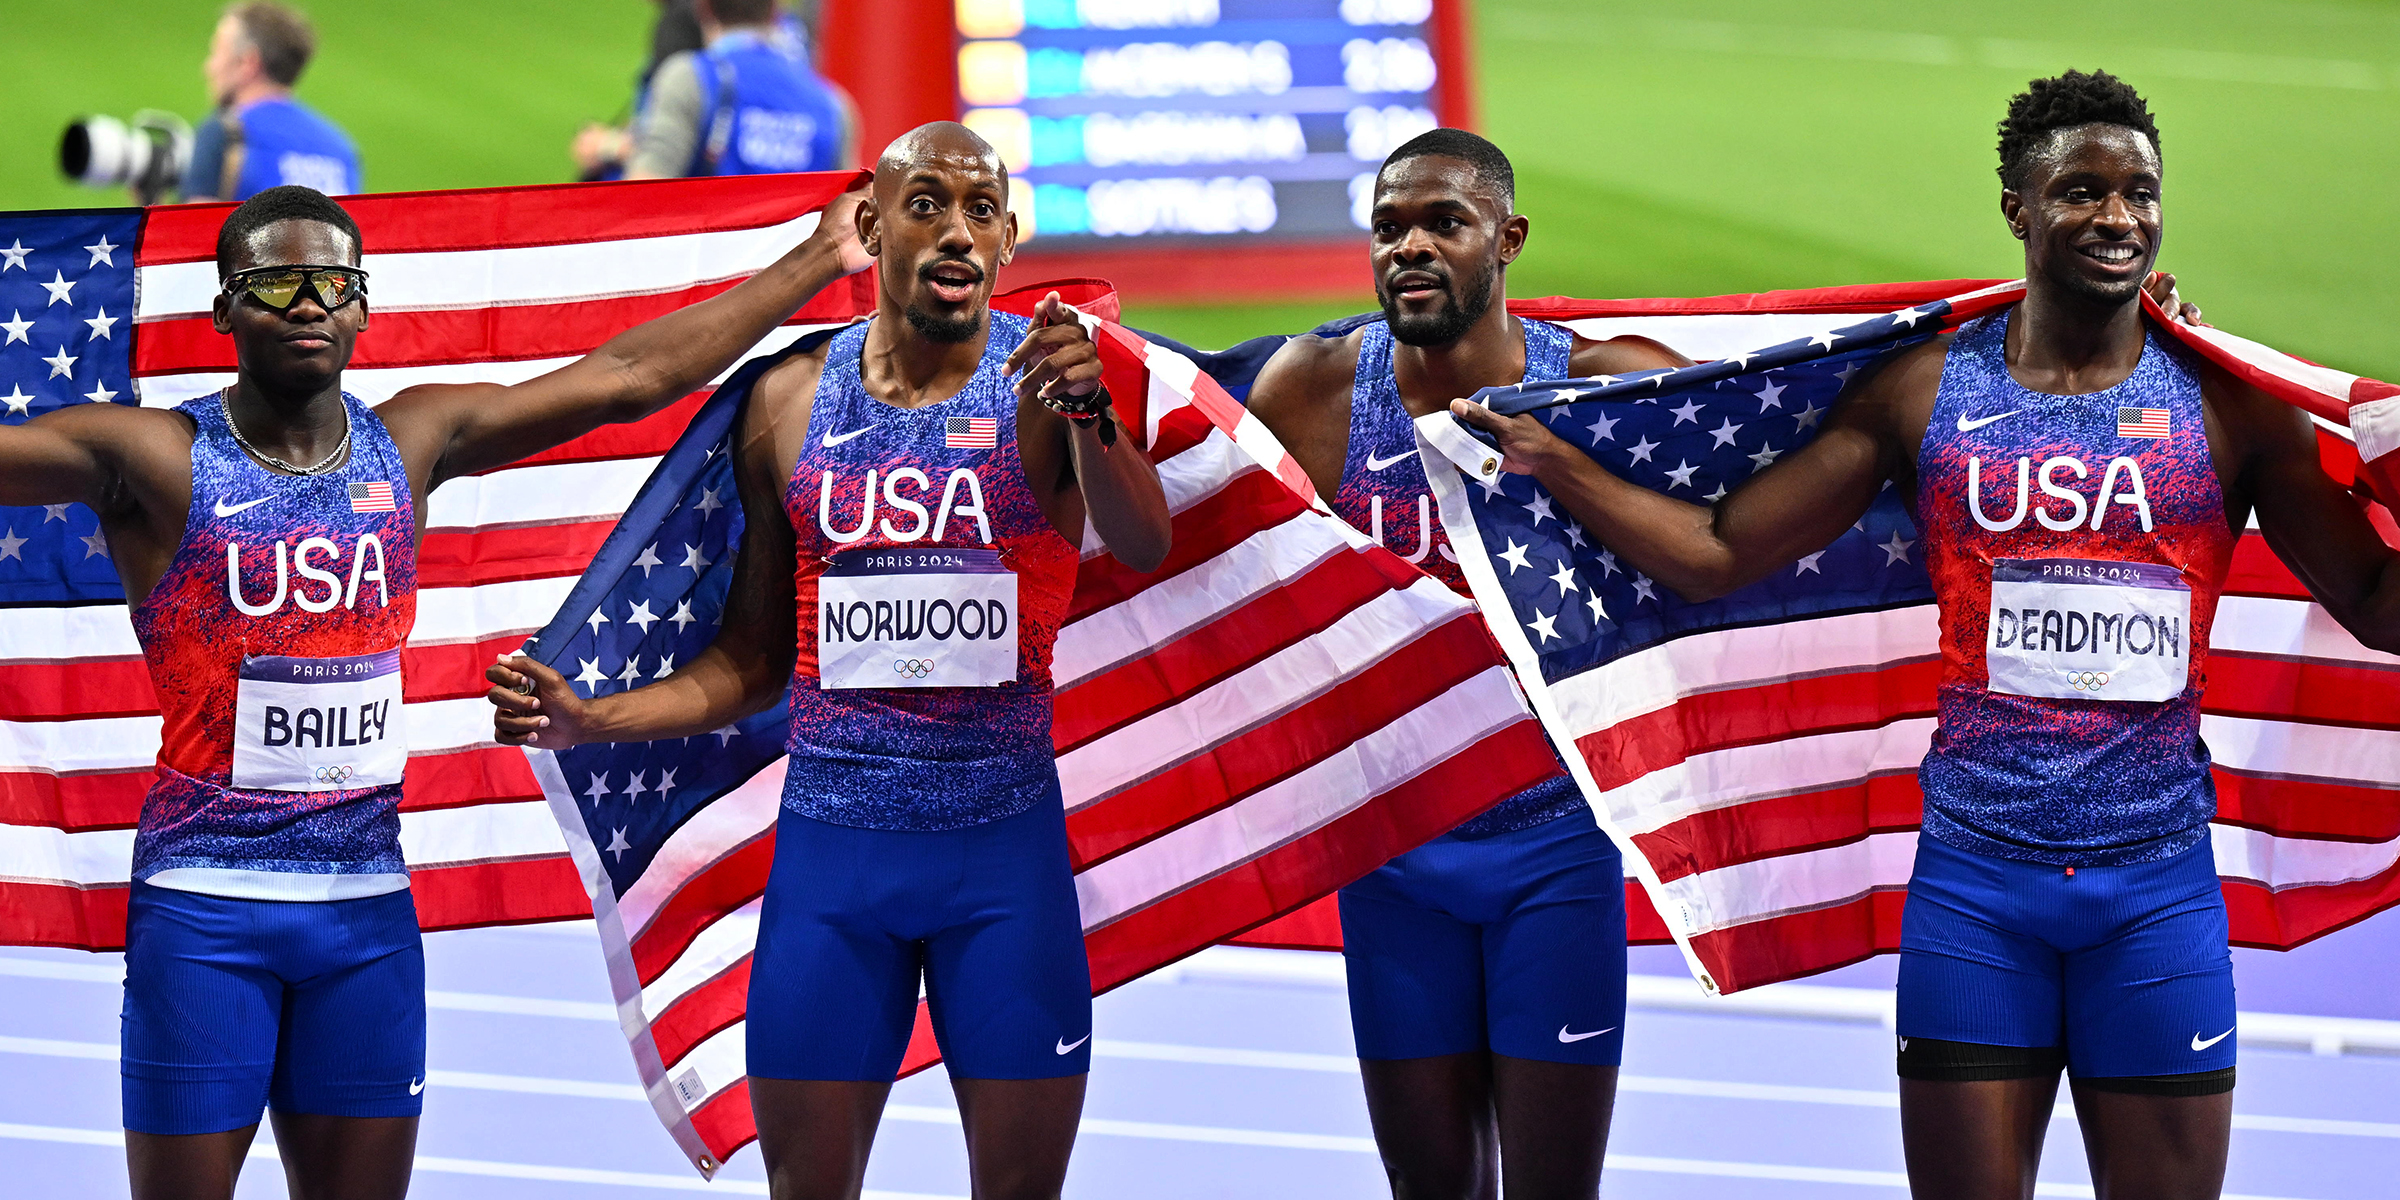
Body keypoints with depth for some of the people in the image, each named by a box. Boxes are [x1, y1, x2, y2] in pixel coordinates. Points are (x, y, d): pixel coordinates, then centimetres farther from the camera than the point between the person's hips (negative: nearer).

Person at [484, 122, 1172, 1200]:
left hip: (1005, 841, -2)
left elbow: (1144, 546, -22)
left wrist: (1090, 414, -40)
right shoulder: (791, 403, 7)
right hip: (831, 839, 2)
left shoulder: (1051, 373, -3)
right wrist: (590, 723, 1)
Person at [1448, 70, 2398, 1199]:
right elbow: (1715, 556, 5)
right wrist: (1552, 463, -5)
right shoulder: (1923, 391, 3)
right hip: (1974, 881, 0)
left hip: (2158, 888, 0)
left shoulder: (2231, 405, 2)